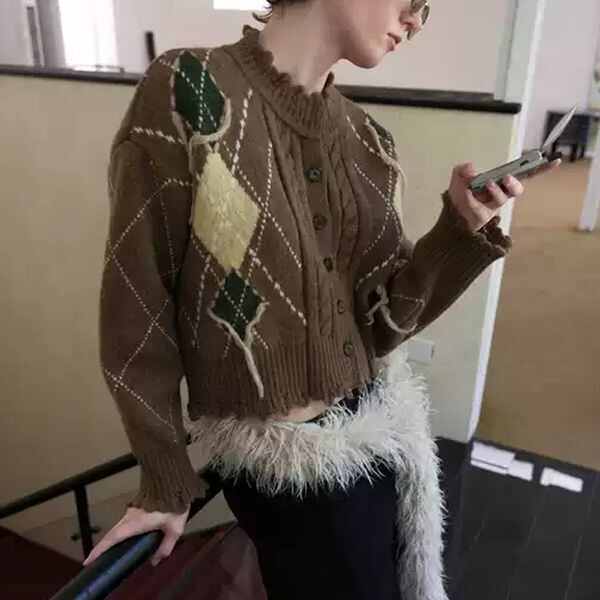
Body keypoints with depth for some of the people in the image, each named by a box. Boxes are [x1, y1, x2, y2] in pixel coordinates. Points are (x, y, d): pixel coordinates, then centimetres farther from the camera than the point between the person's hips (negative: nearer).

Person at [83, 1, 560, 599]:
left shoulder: (368, 141, -1)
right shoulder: (186, 92, -19)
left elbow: (382, 322, -2)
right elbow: (136, 314, -14)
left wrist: (462, 225, -17)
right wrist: (166, 486, -5)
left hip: (379, 433, 6)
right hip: (277, 466, -6)